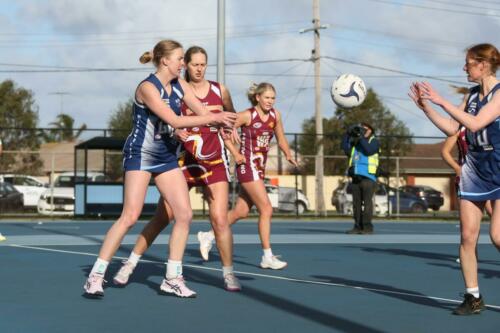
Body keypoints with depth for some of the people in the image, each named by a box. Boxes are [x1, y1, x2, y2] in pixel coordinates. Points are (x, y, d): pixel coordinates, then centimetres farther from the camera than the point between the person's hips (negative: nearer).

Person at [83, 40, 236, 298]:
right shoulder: (148, 87, -18)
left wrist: (224, 121, -19)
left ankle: (172, 279, 8)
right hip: (140, 154, -8)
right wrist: (213, 118, -26)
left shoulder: (179, 85, 4)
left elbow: (203, 112, 1)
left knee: (184, 214, -1)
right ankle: (95, 276, -5)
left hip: (166, 156, 8)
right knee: (130, 216, -14)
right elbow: (174, 121, -26)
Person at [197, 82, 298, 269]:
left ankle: (208, 236, 29)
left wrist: (288, 155, -3)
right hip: (247, 166, -7)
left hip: (260, 167, 7)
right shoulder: (247, 116, -11)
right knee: (266, 209, -11)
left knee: (241, 212, 13)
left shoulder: (275, 115, 6)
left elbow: (281, 139, 14)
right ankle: (267, 257, -6)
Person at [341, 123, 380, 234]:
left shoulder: (374, 141, 5)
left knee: (367, 202, -8)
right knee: (356, 203, 3)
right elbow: (346, 150, 3)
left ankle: (368, 227, -8)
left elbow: (369, 150, -15)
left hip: (368, 176, -5)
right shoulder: (355, 142, 20)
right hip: (356, 177, 5)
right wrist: (347, 135, -2)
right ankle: (358, 226, 5)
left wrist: (361, 137, -14)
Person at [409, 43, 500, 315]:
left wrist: (441, 101, -22)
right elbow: (451, 128, 12)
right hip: (474, 171, 7)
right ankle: (473, 297, 9)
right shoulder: (473, 95, 9)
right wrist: (425, 106, 3)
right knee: (467, 236, 1)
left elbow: (475, 123, -24)